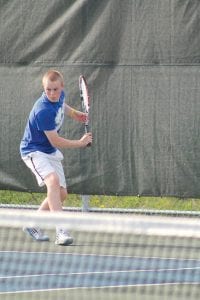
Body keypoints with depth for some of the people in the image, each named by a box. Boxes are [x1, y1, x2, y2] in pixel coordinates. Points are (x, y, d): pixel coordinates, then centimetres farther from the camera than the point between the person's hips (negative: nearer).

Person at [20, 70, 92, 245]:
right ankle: (61, 231, -40)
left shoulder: (60, 95, -5)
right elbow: (55, 141, -24)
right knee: (53, 180, -32)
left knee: (62, 193, 10)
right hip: (34, 150, -9)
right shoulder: (43, 111, -30)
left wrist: (73, 113, 8)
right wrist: (81, 143, -13)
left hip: (51, 152, 9)